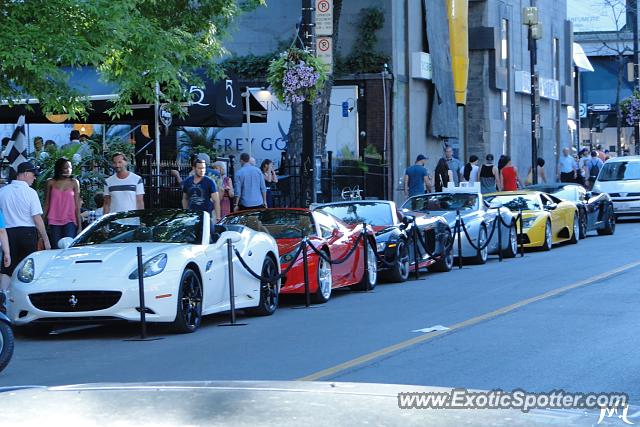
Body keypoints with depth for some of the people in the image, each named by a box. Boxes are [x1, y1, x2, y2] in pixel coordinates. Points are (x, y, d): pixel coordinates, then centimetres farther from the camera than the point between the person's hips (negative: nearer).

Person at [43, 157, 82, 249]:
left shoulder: (74, 183, 5)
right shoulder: (51, 183, 6)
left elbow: (77, 206, 5)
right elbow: (46, 204, 11)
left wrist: (79, 225, 1)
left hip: (69, 221, -1)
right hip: (54, 222, 1)